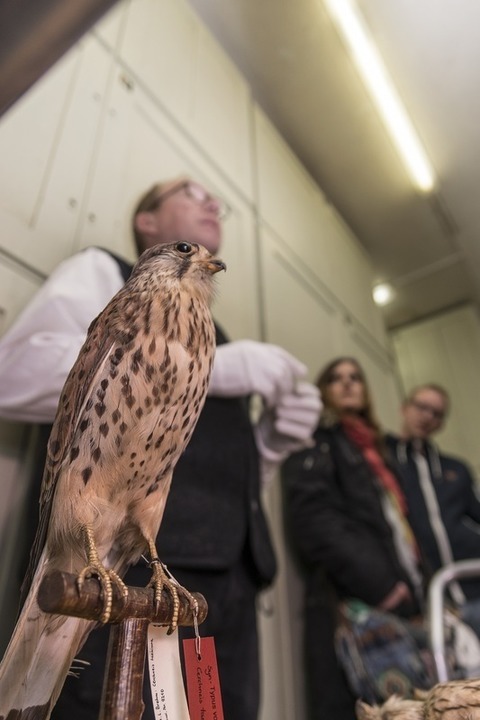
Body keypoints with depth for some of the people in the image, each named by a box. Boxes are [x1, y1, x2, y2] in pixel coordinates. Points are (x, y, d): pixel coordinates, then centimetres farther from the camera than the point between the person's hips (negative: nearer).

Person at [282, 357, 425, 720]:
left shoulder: (375, 449, 24)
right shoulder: (314, 443, 3)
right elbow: (314, 521, -12)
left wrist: (417, 590, 11)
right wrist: (382, 586, -17)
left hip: (401, 605, 7)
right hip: (351, 607, -7)